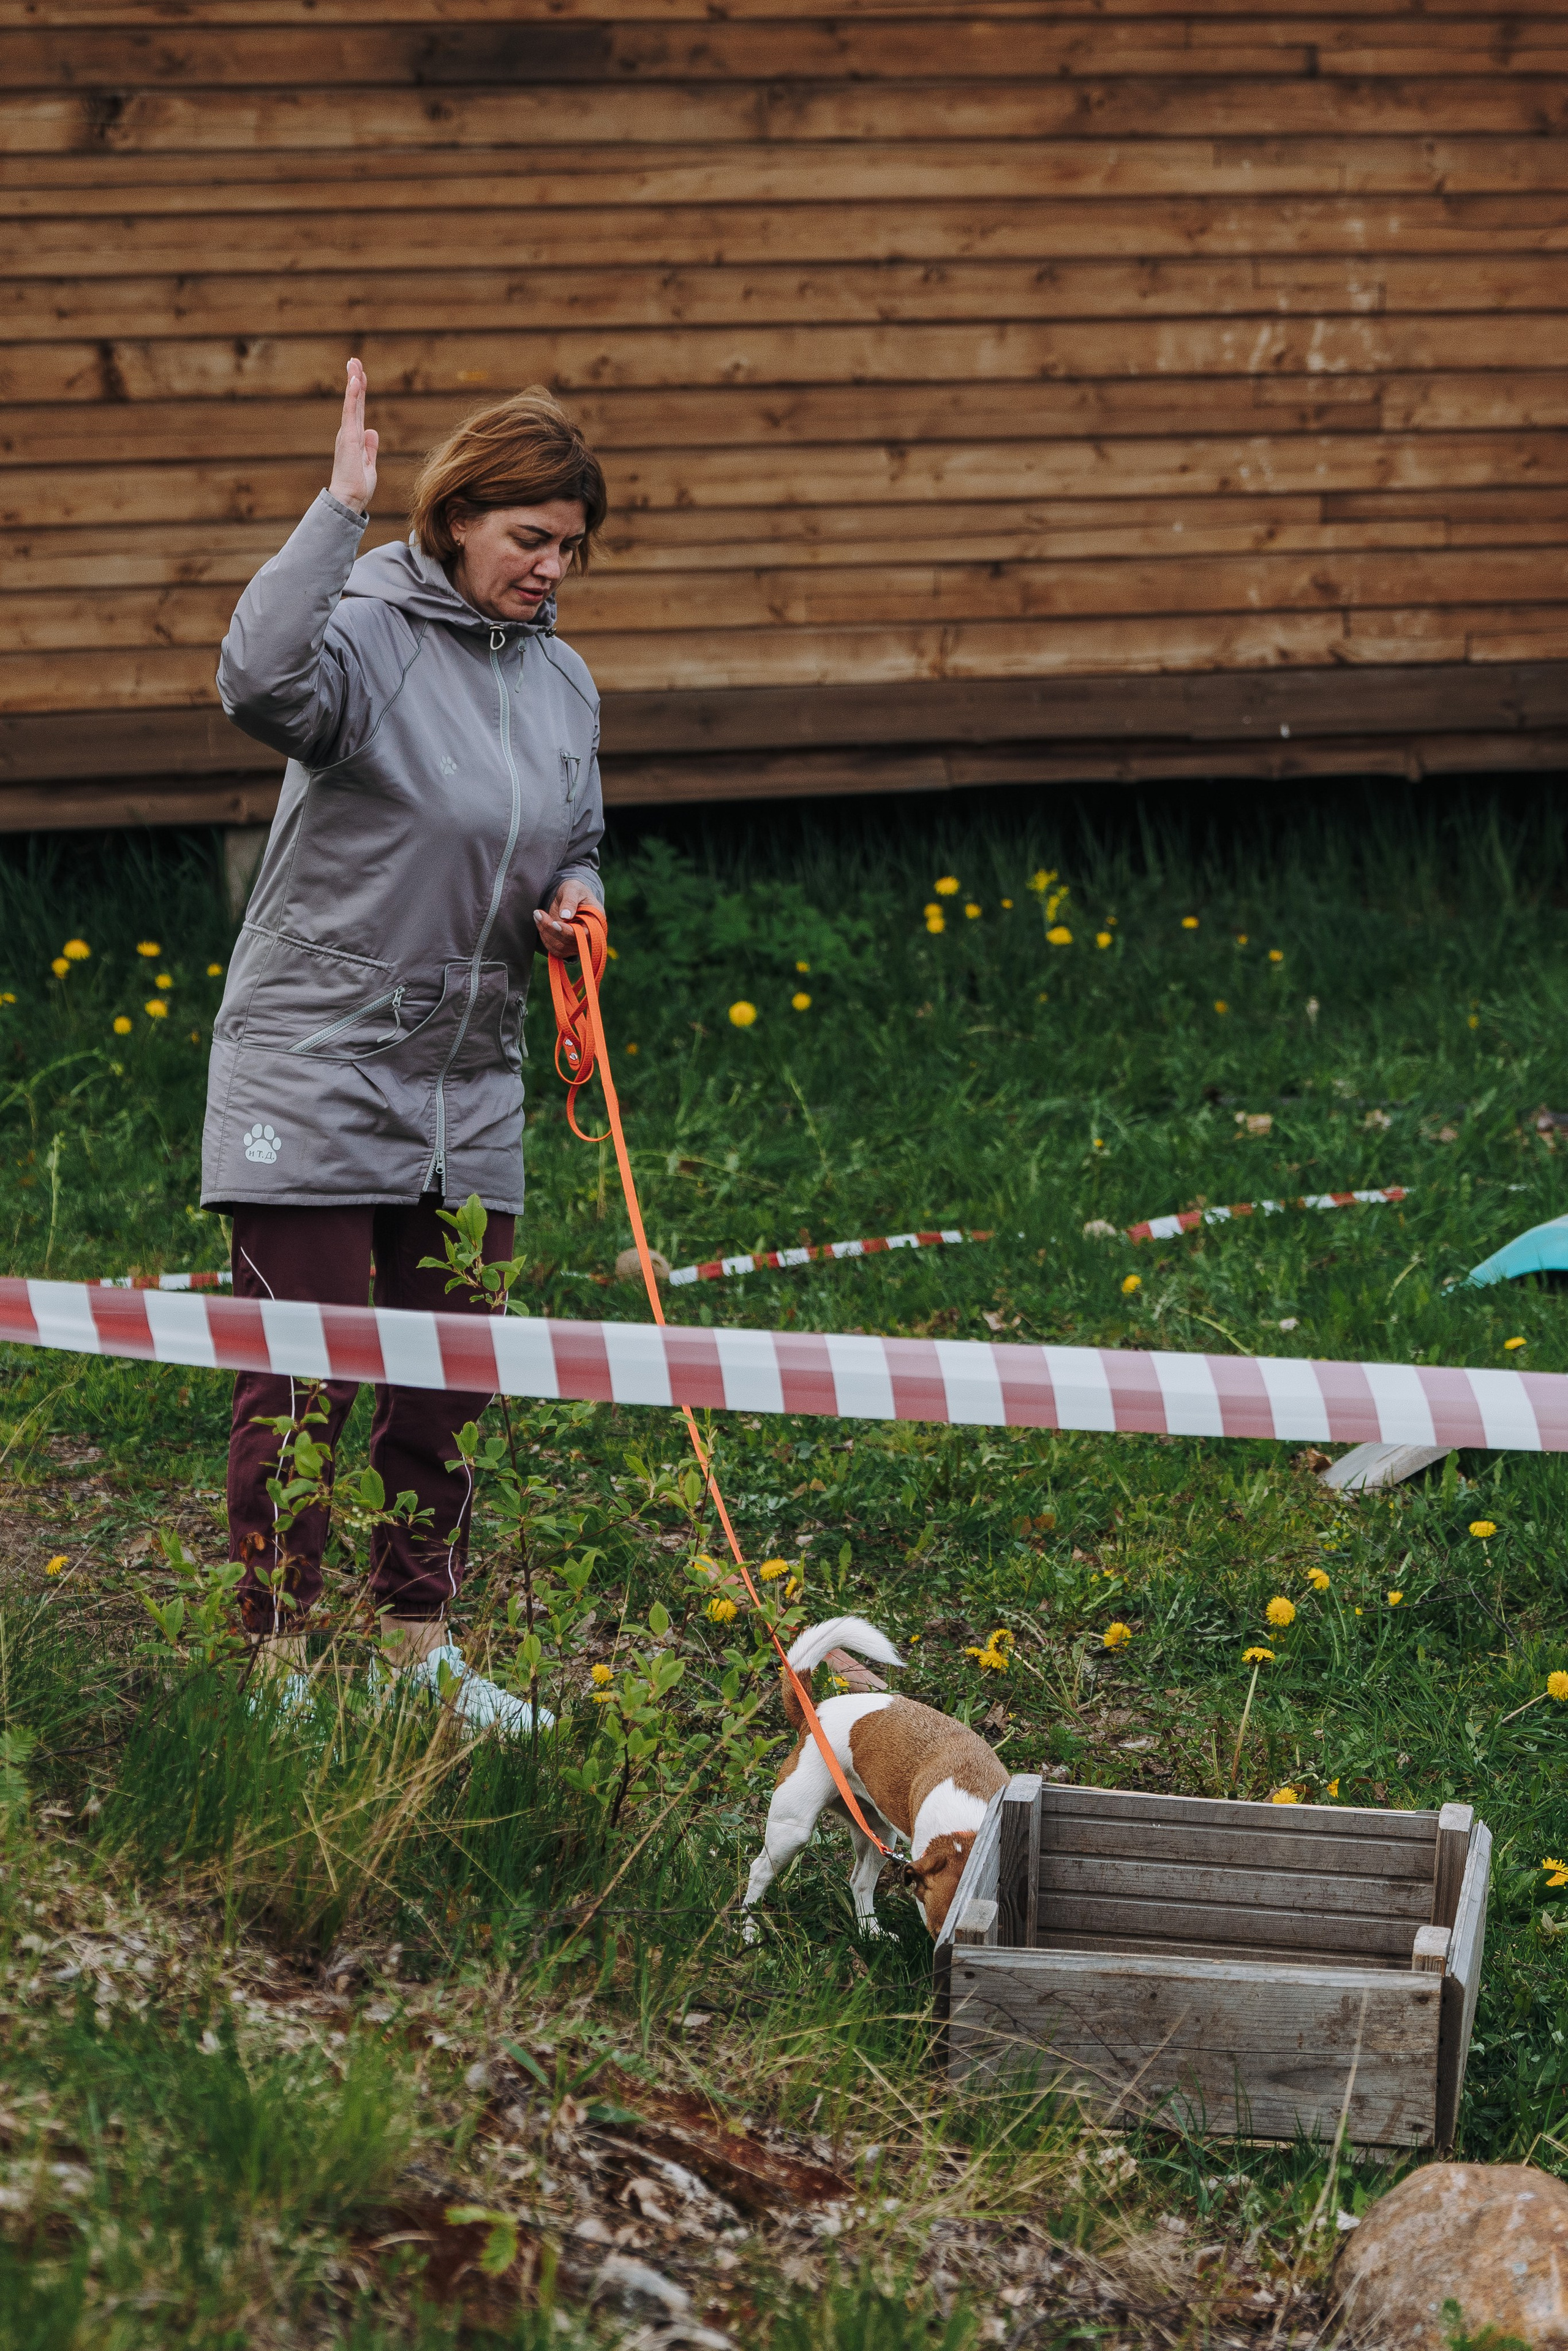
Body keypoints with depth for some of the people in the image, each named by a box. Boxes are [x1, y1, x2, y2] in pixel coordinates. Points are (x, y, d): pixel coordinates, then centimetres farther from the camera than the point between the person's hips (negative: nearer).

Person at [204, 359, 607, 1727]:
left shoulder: (563, 680, 11)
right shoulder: (366, 636, -12)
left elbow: (577, 842, 25)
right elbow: (261, 681, -36)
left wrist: (574, 897, 2)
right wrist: (342, 509, -34)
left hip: (469, 1088, 7)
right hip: (312, 1072, -7)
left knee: (448, 1381, 12)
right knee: (301, 1384, -5)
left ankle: (423, 1650, 23)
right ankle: (274, 1665, 2)